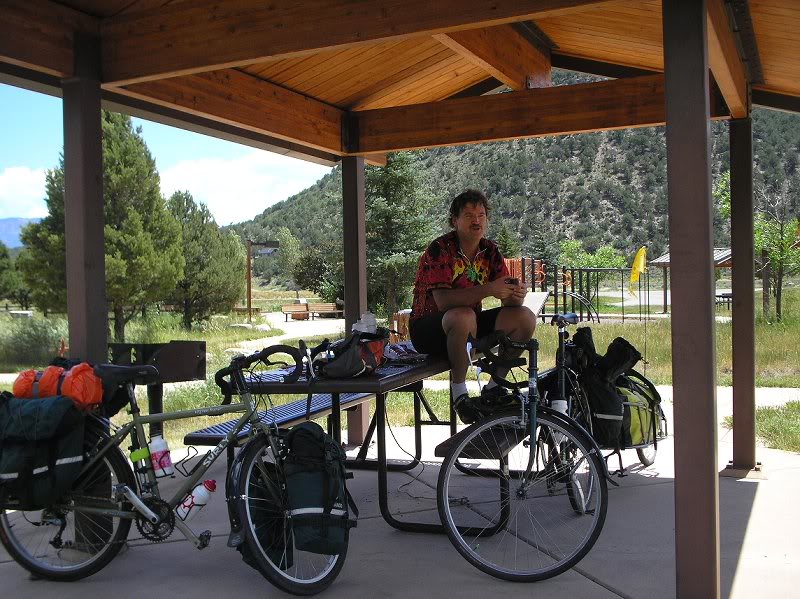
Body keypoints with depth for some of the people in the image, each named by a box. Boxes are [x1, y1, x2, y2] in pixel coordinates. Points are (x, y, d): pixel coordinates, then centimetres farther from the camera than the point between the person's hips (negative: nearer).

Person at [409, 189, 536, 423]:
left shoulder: (489, 251, 3)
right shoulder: (439, 250, -17)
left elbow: (507, 300, 0)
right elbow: (442, 300, -30)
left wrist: (516, 295, -25)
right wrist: (487, 290, -39)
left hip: (471, 324, 7)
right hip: (429, 328, -7)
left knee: (525, 318, -9)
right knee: (463, 316, -39)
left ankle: (493, 389, 3)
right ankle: (459, 391, -18)